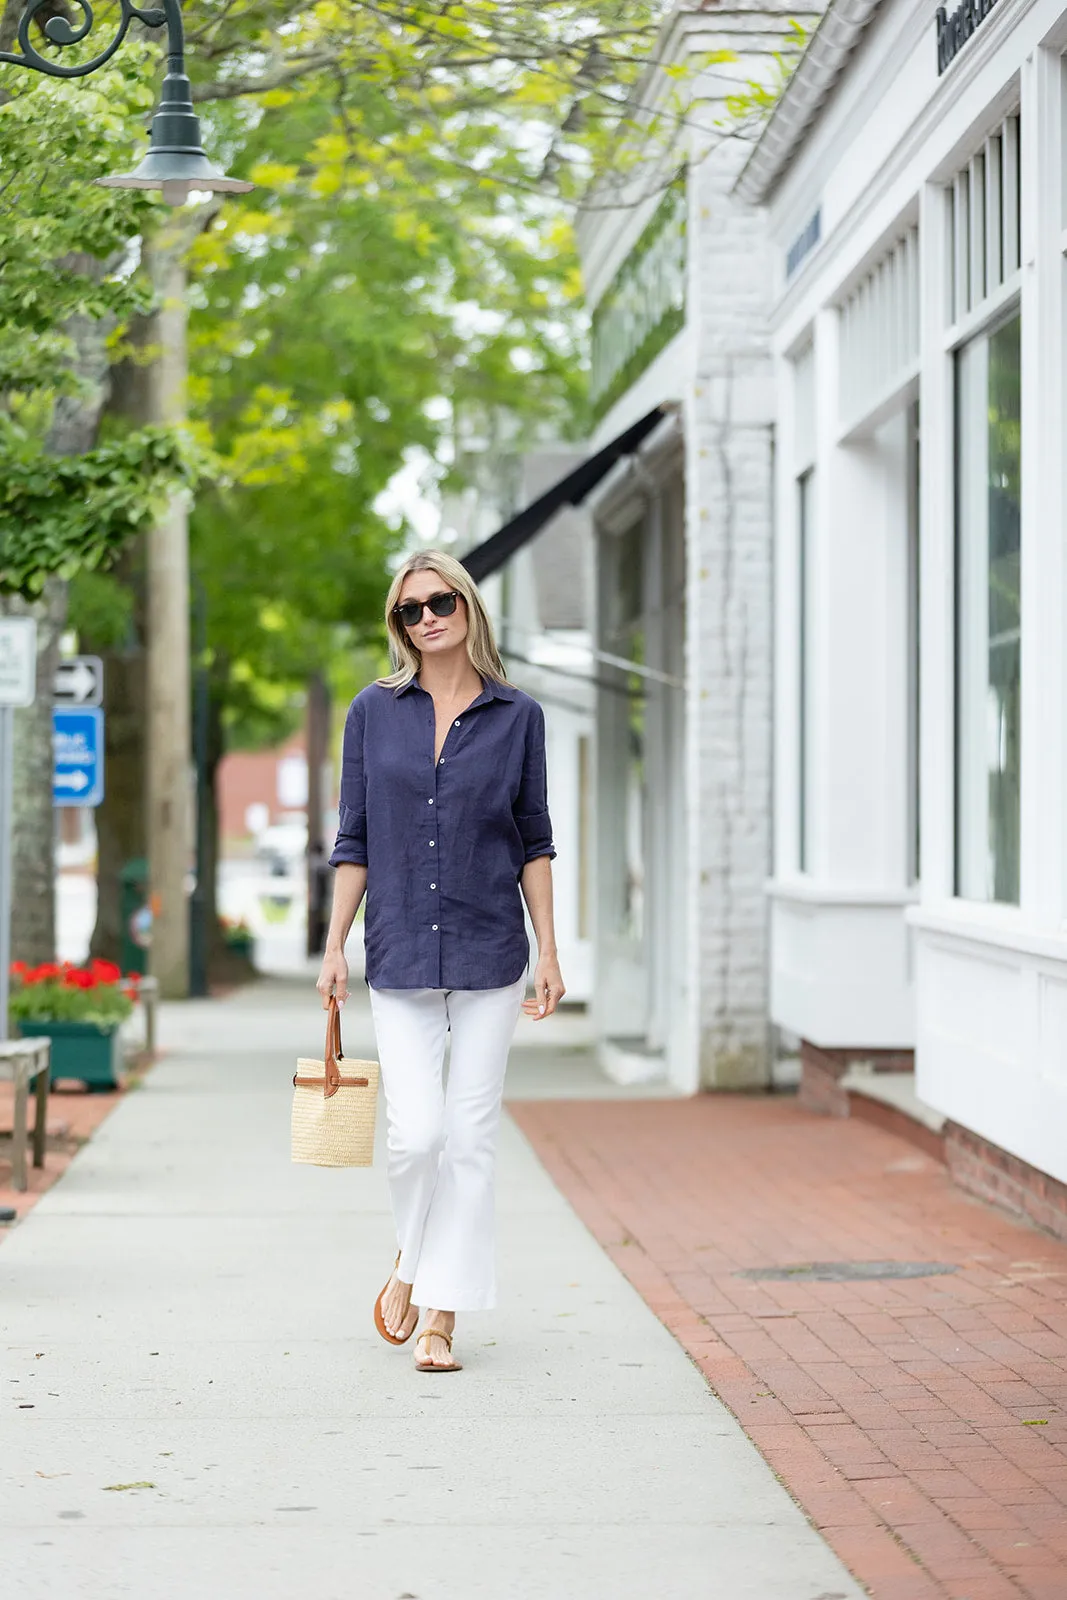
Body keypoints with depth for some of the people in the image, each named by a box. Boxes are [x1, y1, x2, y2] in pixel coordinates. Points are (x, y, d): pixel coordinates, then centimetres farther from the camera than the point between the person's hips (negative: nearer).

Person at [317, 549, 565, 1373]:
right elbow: (355, 840, 7)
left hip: (490, 957, 0)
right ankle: (411, 1260, 21)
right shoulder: (375, 711, 4)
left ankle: (442, 1315, 8)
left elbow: (533, 842, 6)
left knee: (470, 1137, 0)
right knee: (416, 1133, -8)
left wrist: (548, 952, 1)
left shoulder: (517, 715, 3)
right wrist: (335, 947, 2)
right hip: (400, 958, 0)